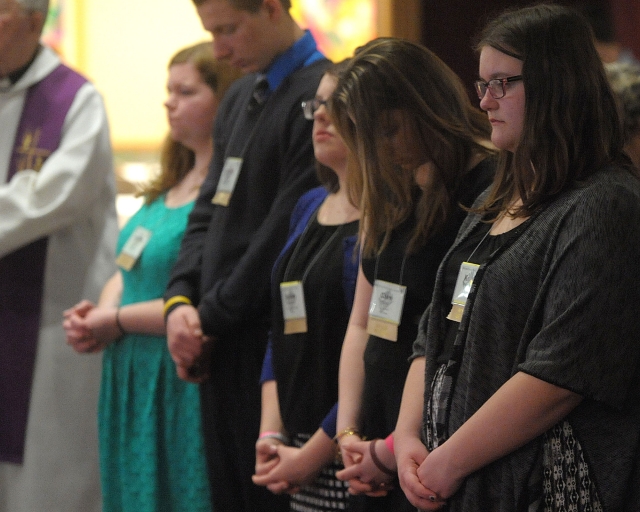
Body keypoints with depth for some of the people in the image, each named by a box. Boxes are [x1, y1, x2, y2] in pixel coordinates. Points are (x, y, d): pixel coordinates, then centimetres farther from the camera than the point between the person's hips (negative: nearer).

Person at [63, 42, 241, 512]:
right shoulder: (169, 187, 14)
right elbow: (129, 269, 21)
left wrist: (117, 320, -13)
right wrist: (97, 316, -1)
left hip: (184, 386, -9)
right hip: (133, 383, 9)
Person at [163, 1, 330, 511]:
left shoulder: (319, 94, -15)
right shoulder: (240, 98, 15)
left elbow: (283, 235, -18)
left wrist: (213, 320, -12)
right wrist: (180, 301, 2)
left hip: (268, 346, -8)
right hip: (220, 350, 9)